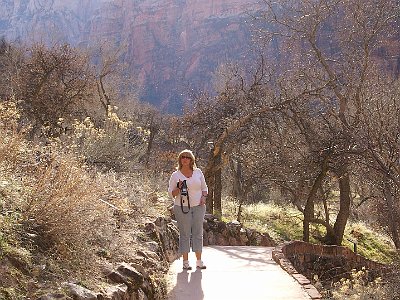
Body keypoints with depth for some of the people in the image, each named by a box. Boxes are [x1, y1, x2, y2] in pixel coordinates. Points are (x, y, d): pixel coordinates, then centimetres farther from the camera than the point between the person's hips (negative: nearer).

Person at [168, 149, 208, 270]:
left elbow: (204, 187, 16)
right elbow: (171, 193, 2)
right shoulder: (175, 175, 1)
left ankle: (199, 260, 9)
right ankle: (185, 261, 5)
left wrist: (204, 197, -3)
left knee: (198, 232, 3)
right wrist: (178, 189, -17)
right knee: (185, 234, -1)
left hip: (198, 207, 3)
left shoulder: (198, 172, 9)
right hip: (182, 207, -2)